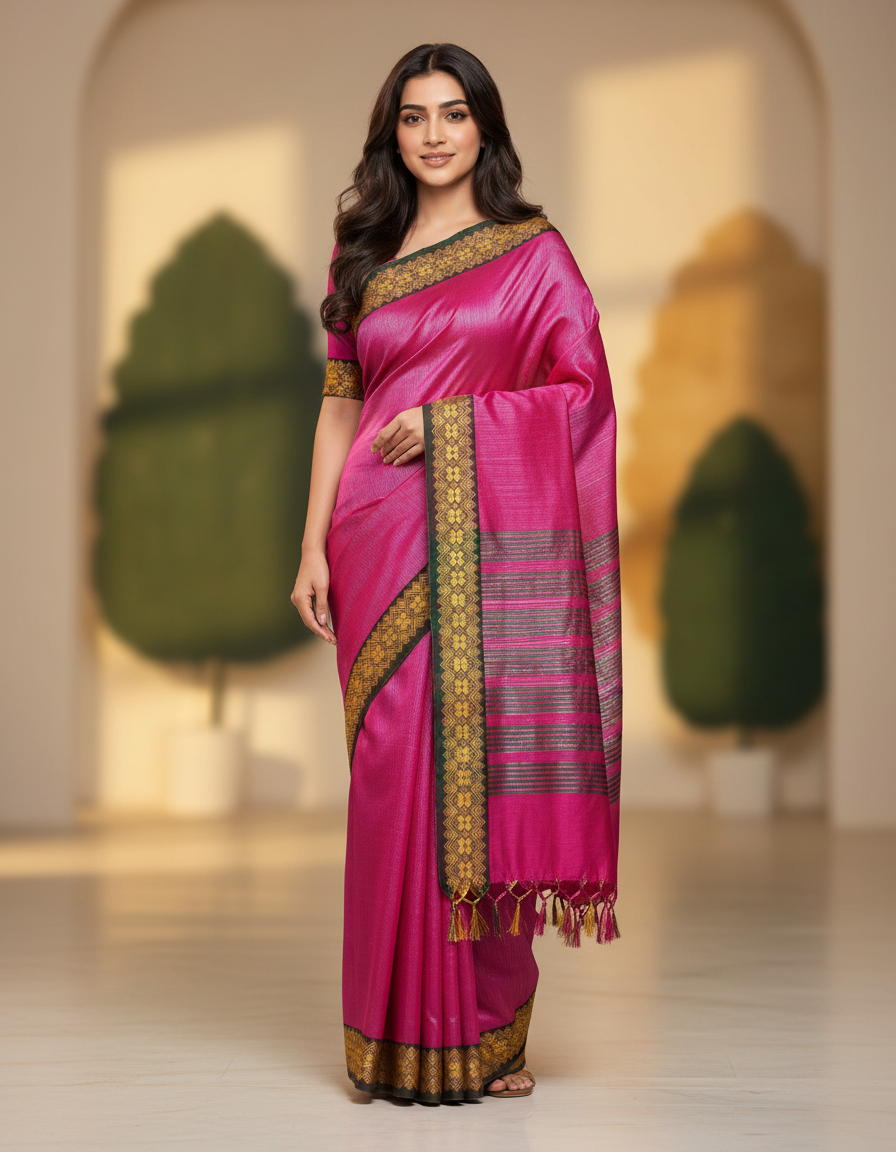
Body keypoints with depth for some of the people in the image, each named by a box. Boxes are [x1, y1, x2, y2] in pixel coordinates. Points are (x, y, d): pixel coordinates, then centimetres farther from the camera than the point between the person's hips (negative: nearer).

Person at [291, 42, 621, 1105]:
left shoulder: (535, 252, 6)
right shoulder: (362, 256, 15)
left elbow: (583, 388, 0)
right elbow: (339, 406, 13)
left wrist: (450, 421, -10)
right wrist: (312, 547, 5)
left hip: (496, 539, -2)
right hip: (385, 541, 3)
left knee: (485, 761, -4)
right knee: (396, 765, 1)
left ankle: (491, 1034, 7)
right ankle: (410, 1034, 9)